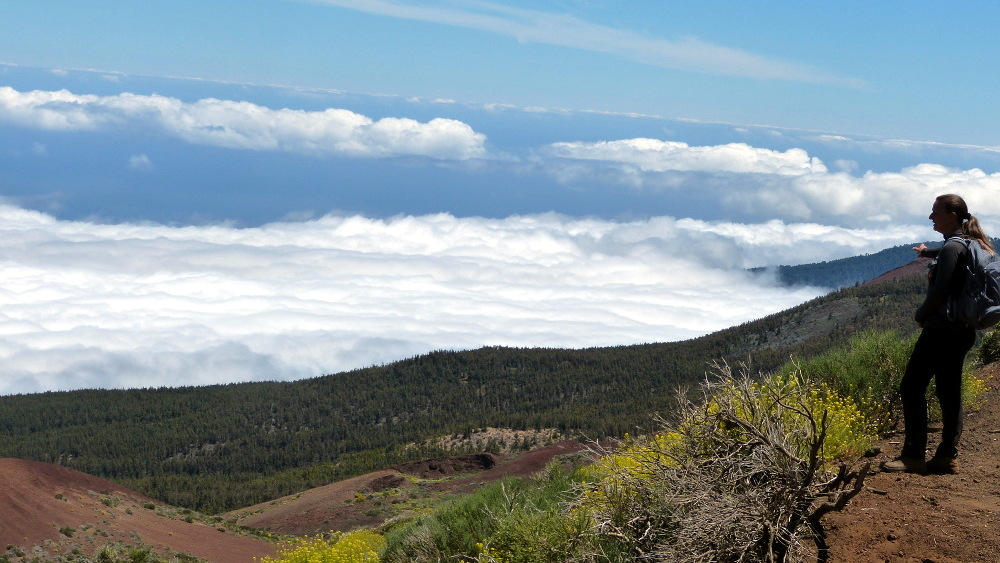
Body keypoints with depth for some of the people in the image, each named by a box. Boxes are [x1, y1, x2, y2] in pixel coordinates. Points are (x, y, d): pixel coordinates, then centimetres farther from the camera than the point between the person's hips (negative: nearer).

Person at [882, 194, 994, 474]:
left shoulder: (951, 248, -16)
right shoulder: (968, 244, 14)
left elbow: (939, 292, -21)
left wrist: (920, 315, -5)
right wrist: (929, 253, 52)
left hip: (942, 327, -10)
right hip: (961, 329, 10)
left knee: (912, 387, -6)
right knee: (948, 391, 10)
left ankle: (913, 457, -7)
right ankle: (947, 457, 10)